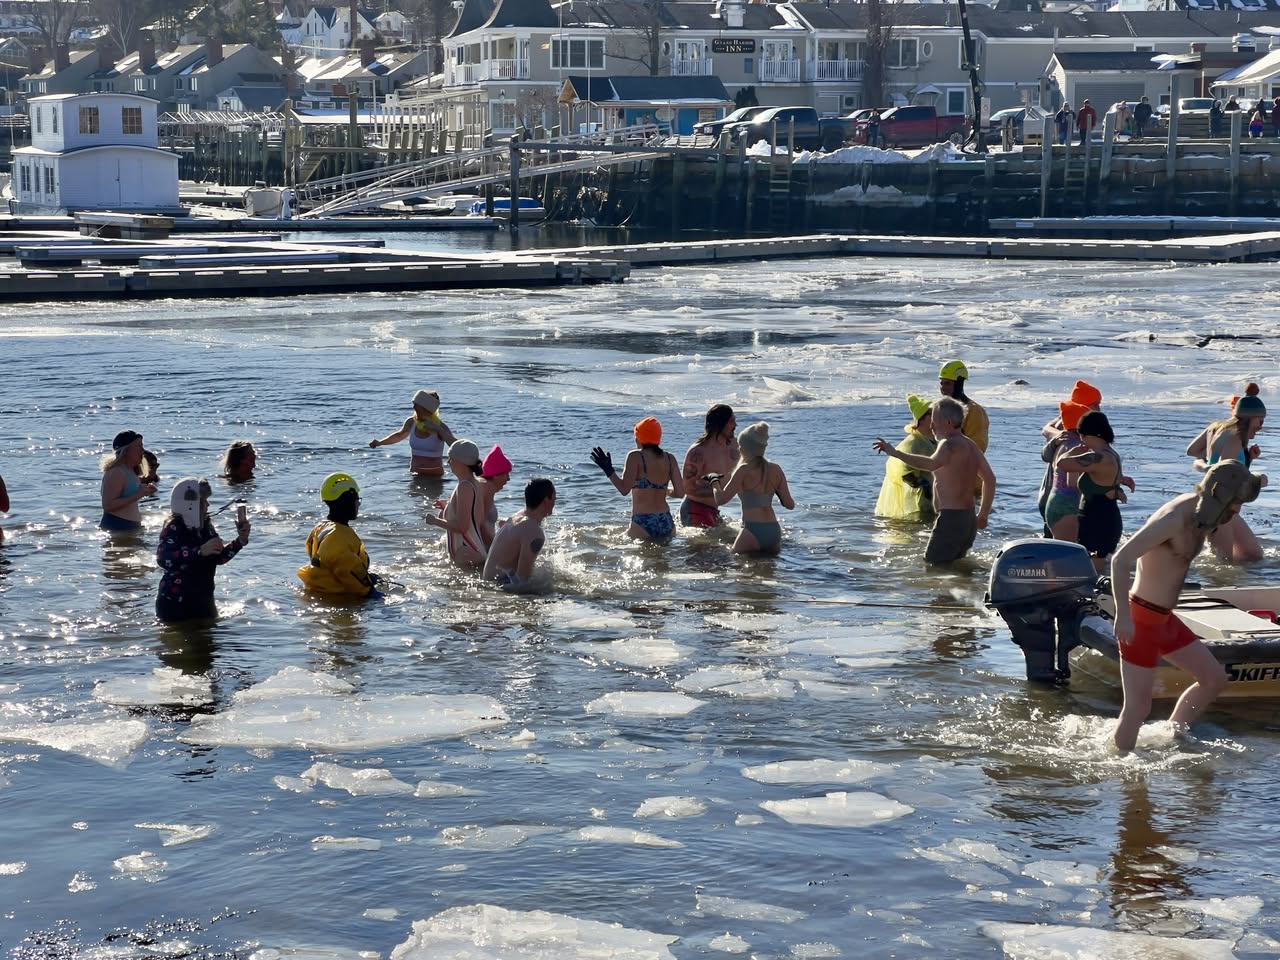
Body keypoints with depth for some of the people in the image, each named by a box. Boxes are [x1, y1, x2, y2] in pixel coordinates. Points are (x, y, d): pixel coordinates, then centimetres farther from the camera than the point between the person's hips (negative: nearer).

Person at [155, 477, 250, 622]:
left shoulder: (205, 527, 8)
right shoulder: (173, 529, -17)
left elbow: (219, 558, 16)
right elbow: (164, 560, -35)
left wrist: (240, 541, 1)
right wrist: (201, 551, -43)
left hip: (203, 603, 8)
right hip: (175, 605, -8)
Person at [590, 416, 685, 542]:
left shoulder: (635, 457, -6)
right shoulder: (669, 459, 9)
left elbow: (624, 489, -13)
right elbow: (680, 492, 7)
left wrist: (608, 470, -3)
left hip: (643, 525, -6)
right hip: (667, 525, 6)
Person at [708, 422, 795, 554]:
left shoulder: (744, 470, -8)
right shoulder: (776, 470, 8)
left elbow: (721, 499, -11)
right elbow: (790, 505, 8)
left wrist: (715, 481, 8)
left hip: (753, 530, -6)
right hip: (774, 530, 6)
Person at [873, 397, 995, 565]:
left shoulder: (949, 444, -15)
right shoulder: (971, 446, 15)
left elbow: (933, 464, -37)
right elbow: (990, 479, 19)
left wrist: (895, 453, -38)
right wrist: (983, 515, 24)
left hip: (951, 518, -10)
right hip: (969, 518, 10)